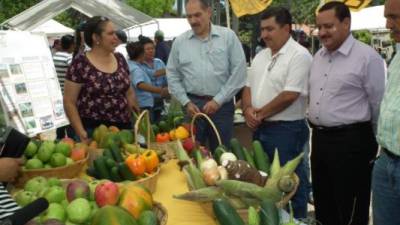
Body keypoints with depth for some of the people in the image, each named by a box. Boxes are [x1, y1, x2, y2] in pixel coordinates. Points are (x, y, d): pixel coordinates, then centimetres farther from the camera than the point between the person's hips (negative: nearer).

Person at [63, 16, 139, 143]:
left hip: (123, 128, 5)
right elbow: (69, 102, -6)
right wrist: (81, 133, -14)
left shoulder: (120, 59, 8)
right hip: (93, 131, -5)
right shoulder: (80, 64, -8)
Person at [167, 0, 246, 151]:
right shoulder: (179, 42, 5)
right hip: (193, 104, 2)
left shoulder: (228, 37, -1)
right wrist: (186, 102, -1)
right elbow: (173, 75, 10)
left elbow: (239, 72, -5)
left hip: (222, 104, -1)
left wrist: (218, 100, -9)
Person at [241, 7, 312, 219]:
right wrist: (248, 109, -7)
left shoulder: (299, 55, -15)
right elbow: (248, 86, 14)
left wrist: (261, 113, -12)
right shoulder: (260, 56, 12)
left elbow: (289, 96, -22)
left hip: (286, 130, -8)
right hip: (260, 128, 8)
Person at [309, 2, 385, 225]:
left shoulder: (367, 57, -13)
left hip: (350, 142, -7)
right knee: (323, 201, 19)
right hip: (319, 138, 7)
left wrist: (373, 142, -1)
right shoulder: (318, 56, 10)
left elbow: (379, 105, -9)